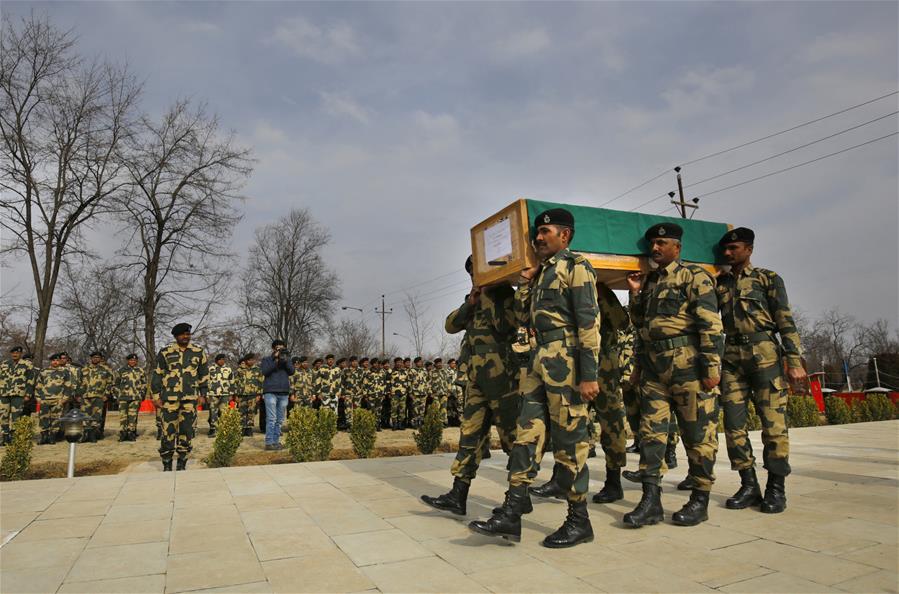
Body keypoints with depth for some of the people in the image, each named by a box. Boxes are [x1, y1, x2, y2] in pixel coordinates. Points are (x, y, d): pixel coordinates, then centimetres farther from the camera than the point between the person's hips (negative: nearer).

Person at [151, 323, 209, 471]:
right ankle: (167, 464, 13)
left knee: (187, 431, 4)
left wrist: (202, 394, 8)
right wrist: (156, 396, 1)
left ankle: (182, 463, 16)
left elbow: (204, 374, 13)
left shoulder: (198, 352, 7)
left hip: (190, 398, 1)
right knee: (168, 431, -1)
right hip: (169, 398, -1)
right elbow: (157, 375, 5)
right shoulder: (165, 352, 3)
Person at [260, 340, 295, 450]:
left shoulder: (286, 359, 18)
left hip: (284, 393, 4)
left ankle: (276, 441, 11)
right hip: (271, 392, -4)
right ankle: (269, 443, -6)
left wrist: (285, 360, -9)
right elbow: (264, 371, -9)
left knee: (280, 420, 6)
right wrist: (276, 359, -12)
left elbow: (291, 371, 3)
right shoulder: (266, 359, 8)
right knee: (271, 419, -8)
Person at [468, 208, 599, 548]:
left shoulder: (576, 266, -4)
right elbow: (523, 318, 23)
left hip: (565, 360, -8)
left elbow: (589, 322, -13)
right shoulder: (543, 272, 21)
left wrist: (589, 375, -19)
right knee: (526, 434, 4)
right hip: (540, 361, 8)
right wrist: (525, 284, 9)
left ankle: (579, 522, 12)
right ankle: (511, 514, 8)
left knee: (568, 441, -1)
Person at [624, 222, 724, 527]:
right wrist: (635, 294, 11)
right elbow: (639, 324, 24)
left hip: (688, 364, -6)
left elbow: (710, 324, -9)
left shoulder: (694, 275, 0)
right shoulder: (649, 281, 20)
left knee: (698, 433, 2)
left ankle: (700, 501, 14)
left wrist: (712, 367, -15)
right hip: (654, 368, 7)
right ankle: (651, 501, 7)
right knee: (651, 431, 2)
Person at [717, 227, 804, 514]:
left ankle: (776, 489, 7)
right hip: (732, 357, 4)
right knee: (734, 423, 1)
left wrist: (795, 361, -7)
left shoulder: (768, 278, 7)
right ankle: (749, 485, 11)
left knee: (773, 421, -3)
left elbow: (786, 321, 0)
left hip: (765, 354, -3)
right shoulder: (719, 283, 17)